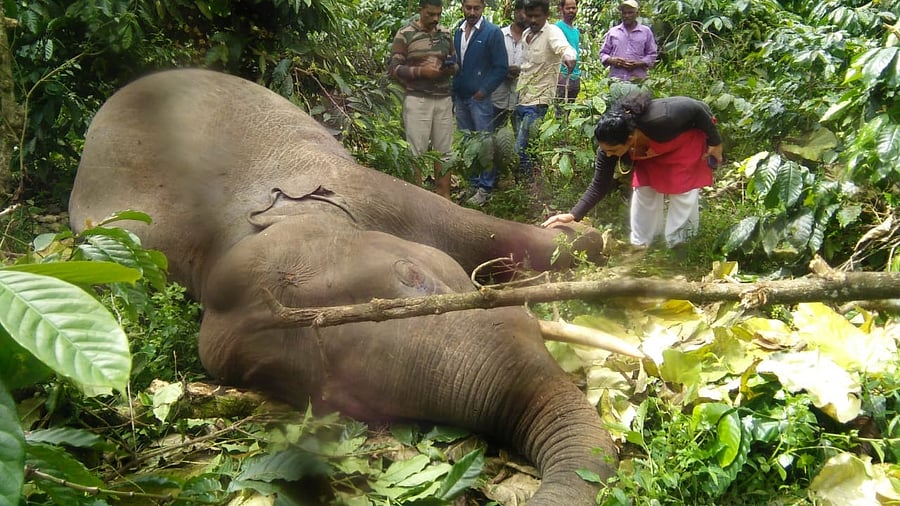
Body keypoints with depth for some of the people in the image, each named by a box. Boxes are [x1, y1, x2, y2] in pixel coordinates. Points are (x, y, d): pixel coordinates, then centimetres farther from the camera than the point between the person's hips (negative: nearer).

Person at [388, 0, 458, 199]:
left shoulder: (446, 34, 12)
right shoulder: (405, 34, -4)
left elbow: (456, 62, 19)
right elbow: (393, 68, -6)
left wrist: (451, 68, -5)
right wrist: (421, 71, -18)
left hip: (444, 99, 5)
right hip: (417, 100, -4)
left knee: (443, 150, 7)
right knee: (416, 151, -1)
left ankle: (444, 196, 16)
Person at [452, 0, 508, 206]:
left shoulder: (493, 32, -9)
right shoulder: (458, 31, 8)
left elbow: (501, 68, -9)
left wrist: (483, 91, -12)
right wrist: (453, 91, 9)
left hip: (480, 98, -6)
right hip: (460, 97, 6)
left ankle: (485, 188, 6)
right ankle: (472, 183, 23)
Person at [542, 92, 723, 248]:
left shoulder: (662, 119, -46)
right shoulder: (610, 144, -29)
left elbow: (697, 108, -28)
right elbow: (599, 185, -21)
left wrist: (715, 143, -16)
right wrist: (573, 215, -31)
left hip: (689, 135, -4)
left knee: (683, 191, -9)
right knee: (644, 189, -2)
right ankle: (640, 245, 12)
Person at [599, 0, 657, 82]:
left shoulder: (646, 31, 12)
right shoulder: (612, 31, 16)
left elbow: (652, 55, 11)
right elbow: (603, 53, 17)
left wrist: (638, 64, -8)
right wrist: (612, 60, -6)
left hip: (638, 80, -1)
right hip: (615, 79, 1)